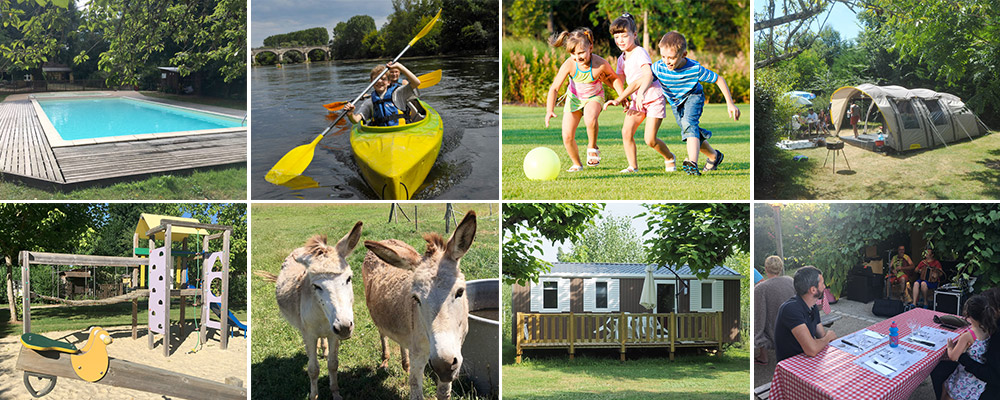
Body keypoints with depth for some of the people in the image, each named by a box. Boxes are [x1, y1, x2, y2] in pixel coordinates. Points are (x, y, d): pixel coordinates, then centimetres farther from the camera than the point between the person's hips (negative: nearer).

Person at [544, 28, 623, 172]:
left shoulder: (600, 64, -28)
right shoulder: (569, 65, -28)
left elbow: (614, 78, -5)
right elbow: (554, 88, -27)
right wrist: (550, 110, -39)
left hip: (594, 97, -2)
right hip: (574, 98, 2)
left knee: (590, 119, -37)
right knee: (567, 136, -5)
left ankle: (592, 147, -7)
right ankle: (577, 164, 23)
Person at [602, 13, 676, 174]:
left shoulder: (640, 53, -17)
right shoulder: (622, 59, 9)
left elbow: (648, 75, -33)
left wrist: (641, 93, -49)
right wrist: (620, 99, -1)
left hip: (654, 98, -7)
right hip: (636, 100, 7)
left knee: (650, 139, -11)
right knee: (626, 131, -13)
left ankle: (669, 158, 19)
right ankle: (633, 166, -1)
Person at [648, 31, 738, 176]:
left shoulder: (695, 69, -33)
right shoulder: (658, 67, -29)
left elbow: (719, 79, -20)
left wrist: (730, 104, -20)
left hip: (693, 97, -4)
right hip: (675, 102, 5)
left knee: (688, 123, -32)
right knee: (693, 133, 11)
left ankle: (693, 163, -47)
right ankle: (714, 156, 36)